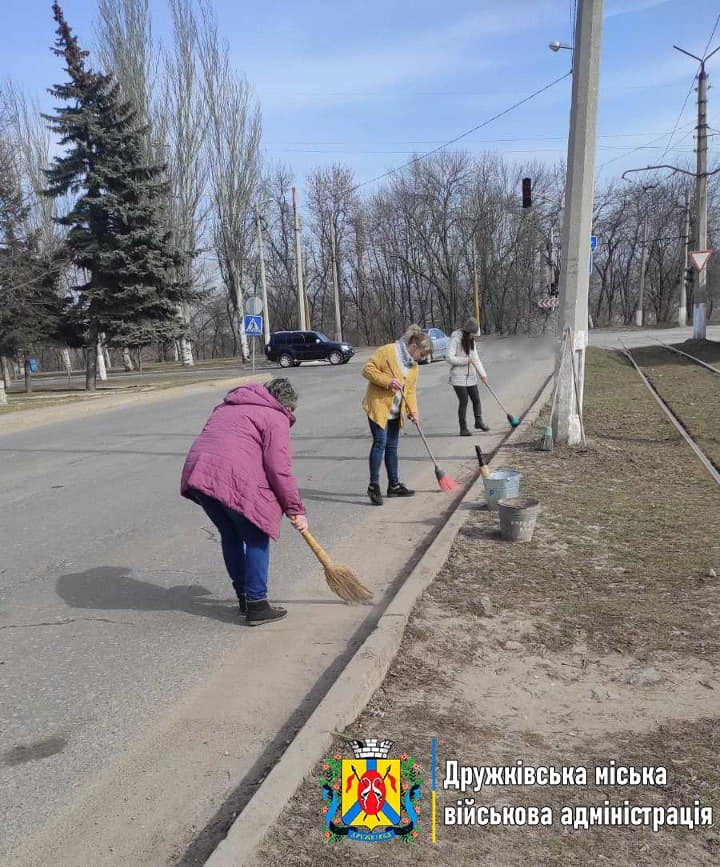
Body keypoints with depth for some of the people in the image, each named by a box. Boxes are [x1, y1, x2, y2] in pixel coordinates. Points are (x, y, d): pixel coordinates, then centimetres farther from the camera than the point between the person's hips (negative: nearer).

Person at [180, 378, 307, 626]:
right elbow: (279, 469, -4)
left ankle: (243, 596, 32)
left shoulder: (229, 407, 30)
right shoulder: (275, 418, 5)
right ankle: (256, 605, 8)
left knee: (230, 535, 22)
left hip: (197, 472, 8)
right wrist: (296, 509, 2)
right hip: (233, 479, -8)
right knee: (256, 539, 7)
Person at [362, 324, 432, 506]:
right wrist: (388, 380, -25)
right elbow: (368, 369, -14)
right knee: (380, 443, -12)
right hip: (378, 406, -8)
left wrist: (413, 411, -2)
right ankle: (373, 486, -6)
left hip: (395, 412, 8)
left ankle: (394, 485, 21)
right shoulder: (387, 351, -12)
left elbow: (411, 390, 13)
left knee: (391, 447, 12)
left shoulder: (413, 365, 12)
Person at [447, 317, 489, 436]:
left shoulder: (471, 340, 11)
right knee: (463, 401, -8)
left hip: (471, 376, 7)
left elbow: (476, 358, 12)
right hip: (458, 377, -7)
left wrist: (482, 373, 2)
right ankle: (463, 428, 0)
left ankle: (479, 421, 28)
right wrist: (466, 360, -18)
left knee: (476, 399, 8)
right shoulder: (455, 339, -12)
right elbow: (449, 358, -19)